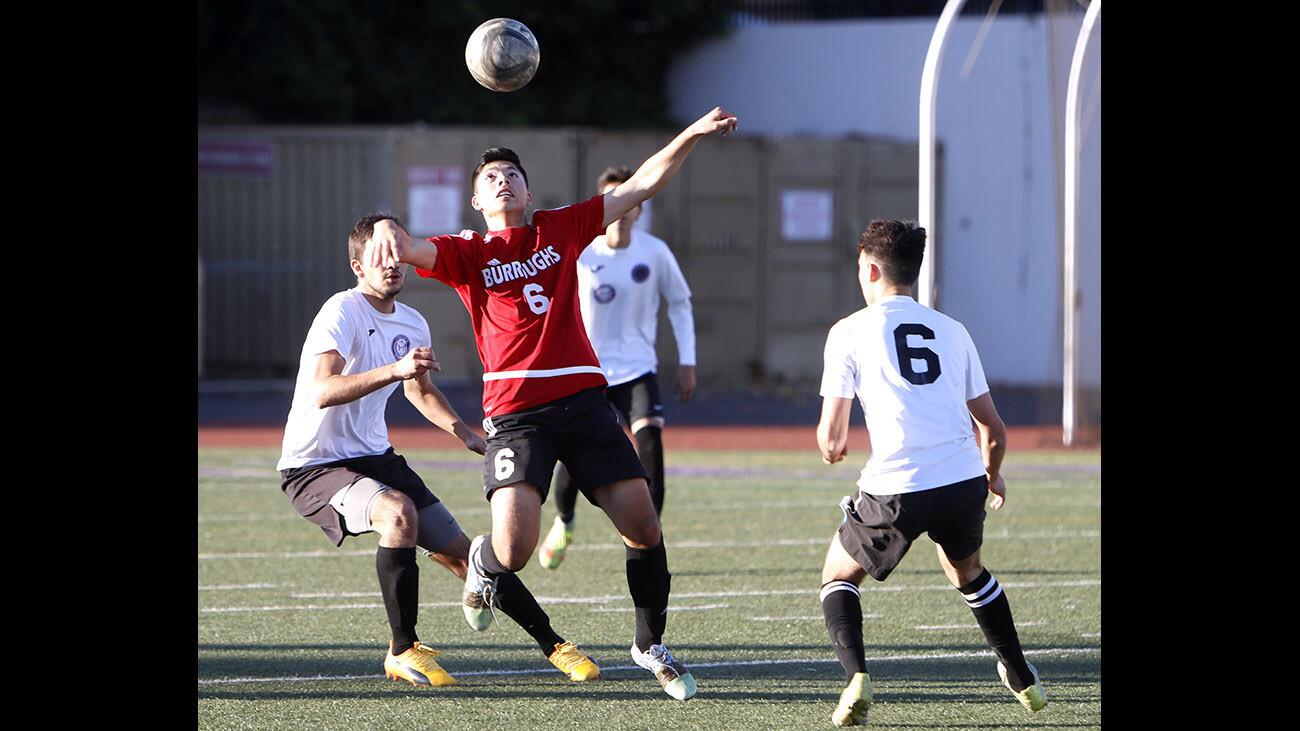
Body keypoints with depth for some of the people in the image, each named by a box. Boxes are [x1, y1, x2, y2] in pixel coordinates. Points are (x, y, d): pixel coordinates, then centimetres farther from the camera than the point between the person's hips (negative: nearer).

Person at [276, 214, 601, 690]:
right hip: (315, 465, -7)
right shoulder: (342, 312, -19)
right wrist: (394, 369, -45)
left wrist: (466, 434, 15)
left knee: (460, 552, 3)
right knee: (399, 512, -34)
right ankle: (403, 651, -22)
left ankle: (551, 644, 12)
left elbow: (419, 389, 28)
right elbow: (324, 391, -35)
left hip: (375, 456, 7)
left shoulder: (412, 325, 7)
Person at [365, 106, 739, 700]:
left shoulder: (561, 229, 16)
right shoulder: (467, 254, 9)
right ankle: (483, 563, 21)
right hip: (515, 410, -3)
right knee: (514, 549, -18)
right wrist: (388, 232, -33)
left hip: (583, 399, 3)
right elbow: (411, 251, -9)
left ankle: (651, 646, 20)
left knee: (642, 527, -2)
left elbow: (642, 184, 17)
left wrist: (693, 134, 8)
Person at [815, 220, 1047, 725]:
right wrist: (993, 476, 38)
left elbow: (832, 438, 1)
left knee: (838, 578, 19)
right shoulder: (951, 331, 16)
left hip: (896, 490, -4)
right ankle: (1024, 680, 35)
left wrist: (831, 449, 25)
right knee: (967, 571, 33)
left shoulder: (850, 332, 4)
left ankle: (856, 677, -5)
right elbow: (994, 429, 18)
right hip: (964, 480, 4)